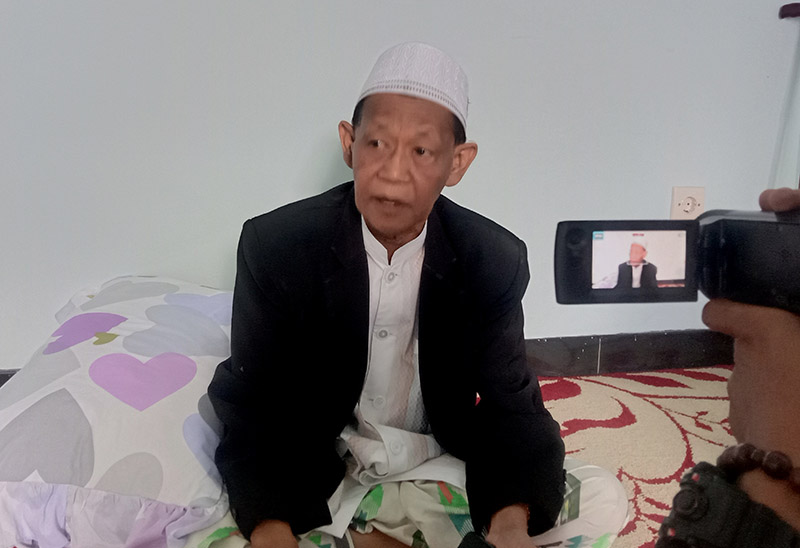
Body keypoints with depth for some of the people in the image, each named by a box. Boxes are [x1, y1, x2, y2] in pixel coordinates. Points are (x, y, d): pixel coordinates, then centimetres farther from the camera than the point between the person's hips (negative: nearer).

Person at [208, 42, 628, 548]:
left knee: (604, 500, -15)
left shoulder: (494, 260, -11)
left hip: (439, 467, 2)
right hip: (316, 472, 0)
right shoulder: (274, 246, -15)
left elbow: (511, 407, -8)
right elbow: (251, 410, -13)